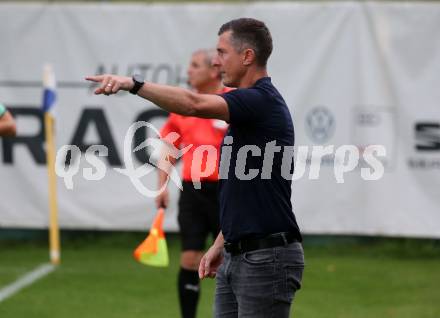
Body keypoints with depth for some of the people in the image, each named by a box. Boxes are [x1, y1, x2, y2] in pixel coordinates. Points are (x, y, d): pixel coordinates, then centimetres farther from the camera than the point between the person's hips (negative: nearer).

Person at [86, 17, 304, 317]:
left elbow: (194, 104, -33)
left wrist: (133, 84, -38)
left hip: (268, 259, -10)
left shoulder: (263, 101, -15)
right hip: (237, 258, 10)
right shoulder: (248, 107, 17)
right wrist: (222, 244, 22)